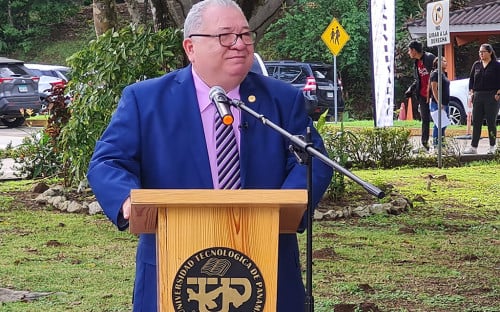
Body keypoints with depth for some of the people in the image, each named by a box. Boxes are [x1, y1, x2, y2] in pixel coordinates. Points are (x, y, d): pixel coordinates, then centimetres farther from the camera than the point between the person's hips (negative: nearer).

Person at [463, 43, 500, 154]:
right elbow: (471, 79, 14)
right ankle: (473, 147, 3)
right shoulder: (476, 65, 11)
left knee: (491, 122, 2)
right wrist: (471, 92, 5)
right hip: (478, 96, 4)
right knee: (476, 122, 2)